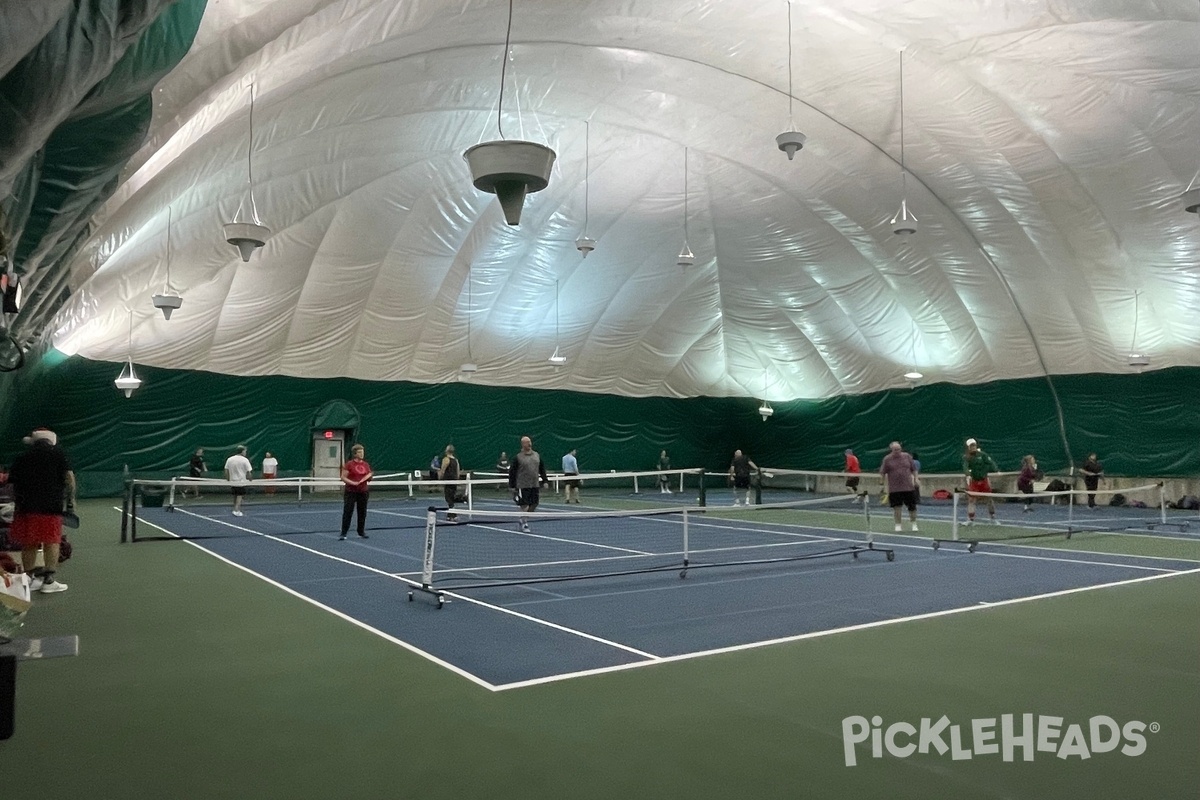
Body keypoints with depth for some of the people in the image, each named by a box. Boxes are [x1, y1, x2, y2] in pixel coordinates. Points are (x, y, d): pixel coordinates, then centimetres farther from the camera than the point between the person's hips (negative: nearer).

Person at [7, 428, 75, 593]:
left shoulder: (21, 458, 13)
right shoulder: (58, 453, 2)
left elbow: (13, 484, 13)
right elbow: (69, 477, -6)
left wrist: (17, 502, 21)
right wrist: (71, 499, 0)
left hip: (25, 506, 4)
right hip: (51, 505, -4)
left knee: (28, 544, 12)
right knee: (52, 541, 2)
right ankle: (49, 580, 1)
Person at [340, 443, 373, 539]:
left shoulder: (366, 465, 9)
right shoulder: (349, 464, -5)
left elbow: (369, 479, 16)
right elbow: (343, 477, -8)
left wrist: (370, 476, -7)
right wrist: (353, 483, -21)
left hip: (363, 492, 5)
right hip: (350, 492, -5)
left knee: (362, 512, 9)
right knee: (347, 512, -5)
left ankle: (361, 532, 22)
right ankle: (343, 533, -1)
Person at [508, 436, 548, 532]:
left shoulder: (537, 455, 10)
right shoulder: (517, 457, -4)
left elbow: (542, 469, 17)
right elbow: (512, 472, -3)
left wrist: (545, 481, 11)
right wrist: (512, 485, -5)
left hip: (535, 485, 5)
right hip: (523, 486, -5)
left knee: (534, 505, 6)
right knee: (524, 506, -3)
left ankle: (522, 521, 25)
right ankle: (524, 524, 12)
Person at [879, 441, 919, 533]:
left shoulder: (907, 456, 6)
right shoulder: (887, 459, 0)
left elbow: (914, 469, 12)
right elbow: (883, 473, 3)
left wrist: (915, 479, 2)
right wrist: (885, 483, -2)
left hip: (908, 487, 2)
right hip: (894, 488, -1)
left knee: (912, 506, 5)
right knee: (896, 507, 0)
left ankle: (914, 524, 23)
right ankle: (898, 525, 13)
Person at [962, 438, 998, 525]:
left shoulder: (982, 455, -3)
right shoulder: (966, 458, -6)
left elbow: (991, 463, -12)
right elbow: (965, 467, -23)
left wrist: (996, 470, -29)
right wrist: (968, 475, -43)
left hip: (984, 480, 1)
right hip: (973, 481, -1)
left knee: (990, 498, 5)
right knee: (971, 499, -4)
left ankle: (993, 518, 21)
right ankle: (970, 520, 6)